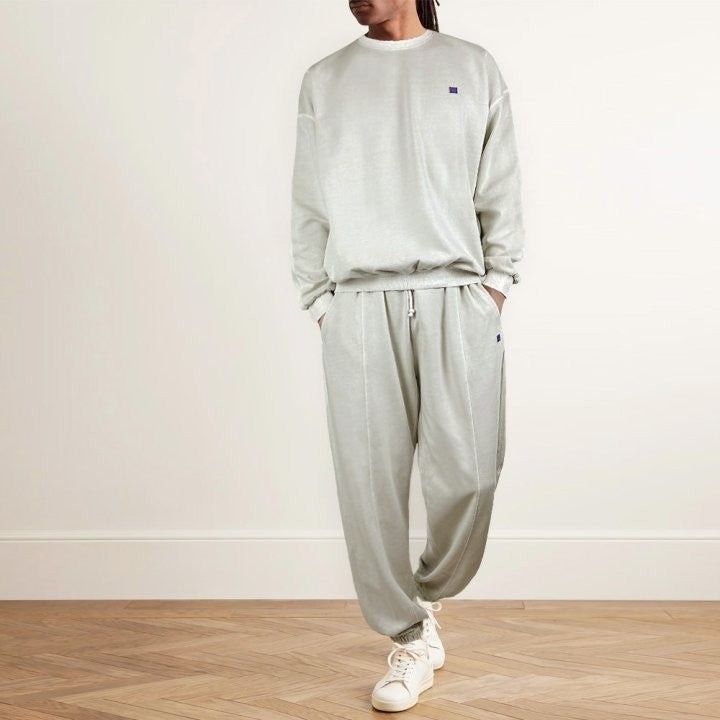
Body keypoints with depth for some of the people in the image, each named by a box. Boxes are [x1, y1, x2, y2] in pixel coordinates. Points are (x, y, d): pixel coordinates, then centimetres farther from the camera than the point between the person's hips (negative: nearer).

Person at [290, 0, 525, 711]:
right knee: (371, 480, -4)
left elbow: (500, 191, 11)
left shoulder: (472, 67, 15)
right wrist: (316, 300, 6)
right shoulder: (323, 80, 16)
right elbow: (308, 204, 14)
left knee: (469, 474, -7)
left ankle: (427, 599, 21)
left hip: (457, 297, 0)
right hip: (358, 305, 1)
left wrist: (496, 283, 1)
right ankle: (408, 641, 10)